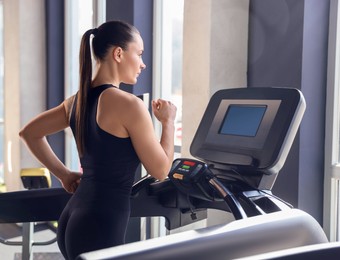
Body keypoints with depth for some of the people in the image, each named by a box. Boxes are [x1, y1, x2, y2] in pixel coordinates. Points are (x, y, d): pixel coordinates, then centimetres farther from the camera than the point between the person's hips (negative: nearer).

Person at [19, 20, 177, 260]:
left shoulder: (79, 100, 8)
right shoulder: (129, 104, -16)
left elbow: (29, 133, 20)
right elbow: (160, 170, -9)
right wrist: (168, 122, 6)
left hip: (73, 222, 9)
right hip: (100, 229, -9)